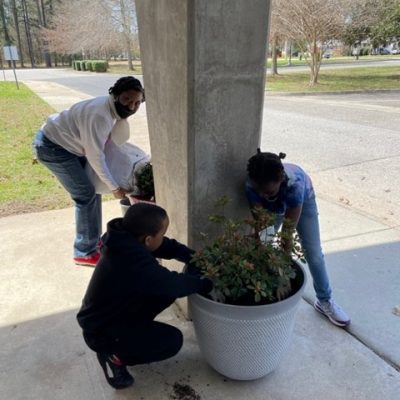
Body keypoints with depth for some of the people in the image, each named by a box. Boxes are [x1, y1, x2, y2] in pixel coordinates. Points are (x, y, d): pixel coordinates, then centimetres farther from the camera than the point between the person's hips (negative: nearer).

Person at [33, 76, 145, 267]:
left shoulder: (113, 108, -3)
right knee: (86, 195, -8)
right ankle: (85, 253, 4)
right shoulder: (99, 115, -32)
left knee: (93, 190, 11)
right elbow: (96, 157, -27)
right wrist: (115, 187, -20)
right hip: (51, 146, -10)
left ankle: (93, 242, 24)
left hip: (66, 144, 10)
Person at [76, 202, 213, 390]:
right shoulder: (135, 264, -38)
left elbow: (169, 247, -1)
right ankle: (113, 355, 2)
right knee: (173, 340, -12)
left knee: (166, 291, -2)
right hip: (101, 331, -8)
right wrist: (206, 283, -15)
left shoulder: (127, 241, -12)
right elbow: (174, 285, -30)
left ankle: (137, 330, 14)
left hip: (113, 311, 8)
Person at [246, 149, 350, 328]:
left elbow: (287, 235, -41)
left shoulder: (294, 183, -47)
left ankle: (325, 301, 23)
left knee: (314, 254, 2)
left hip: (302, 200, -2)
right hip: (271, 208, 2)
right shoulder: (251, 186, -40)